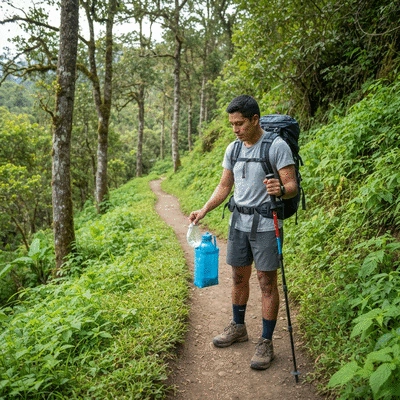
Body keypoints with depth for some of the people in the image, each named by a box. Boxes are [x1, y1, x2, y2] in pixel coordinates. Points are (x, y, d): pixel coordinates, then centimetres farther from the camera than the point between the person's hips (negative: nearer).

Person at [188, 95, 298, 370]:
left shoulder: (277, 146, -11)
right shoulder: (233, 149, 7)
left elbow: (293, 187, -13)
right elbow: (224, 187, 14)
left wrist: (280, 189, -36)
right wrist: (204, 211, 3)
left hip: (266, 224, -6)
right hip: (239, 222, 6)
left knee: (267, 282, 1)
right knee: (239, 276, 16)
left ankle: (266, 342, 14)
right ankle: (238, 327, 35)